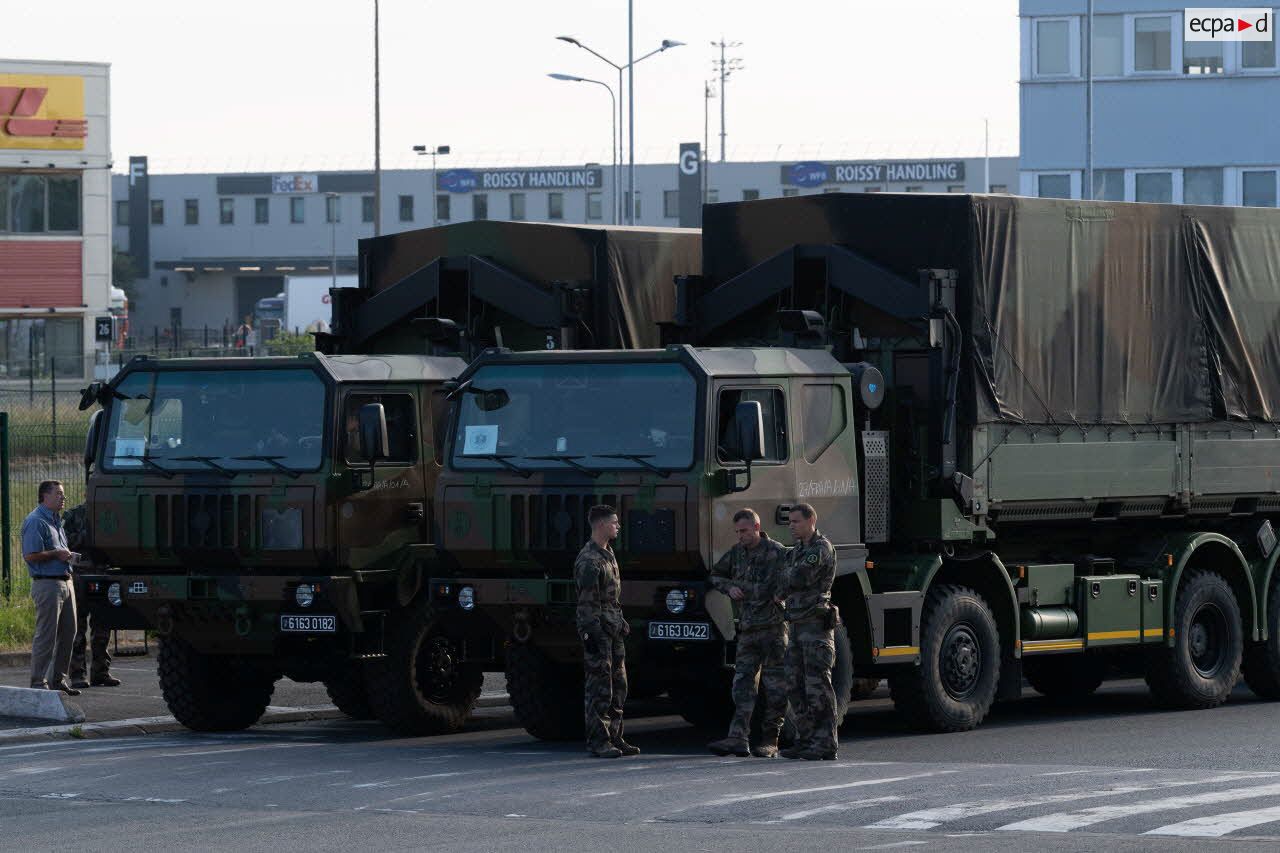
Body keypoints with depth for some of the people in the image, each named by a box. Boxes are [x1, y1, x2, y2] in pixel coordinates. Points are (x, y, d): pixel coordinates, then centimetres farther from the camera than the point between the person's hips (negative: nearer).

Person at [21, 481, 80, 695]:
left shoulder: (57, 520, 18)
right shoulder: (36, 521, -11)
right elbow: (30, 555, -19)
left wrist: (67, 555, 12)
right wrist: (56, 554, -15)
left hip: (65, 582, 9)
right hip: (47, 583, -9)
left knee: (68, 633, 11)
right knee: (46, 635, -8)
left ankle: (59, 679, 20)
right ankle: (38, 683, -4)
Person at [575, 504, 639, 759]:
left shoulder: (608, 555, 17)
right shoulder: (589, 560, -13)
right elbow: (586, 601, -18)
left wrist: (622, 623, 23)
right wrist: (589, 633, -21)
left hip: (614, 631, 10)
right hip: (598, 631, -10)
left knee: (618, 687, 11)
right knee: (599, 688, -7)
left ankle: (614, 737, 17)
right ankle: (598, 741, -5)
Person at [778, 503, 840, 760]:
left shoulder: (821, 548, -11)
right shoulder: (799, 550, 18)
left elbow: (798, 578, -19)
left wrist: (782, 588, 0)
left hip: (817, 625, -9)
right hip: (798, 626, 9)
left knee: (817, 686, -10)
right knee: (796, 687, 8)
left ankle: (826, 745, -9)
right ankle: (806, 741, 13)